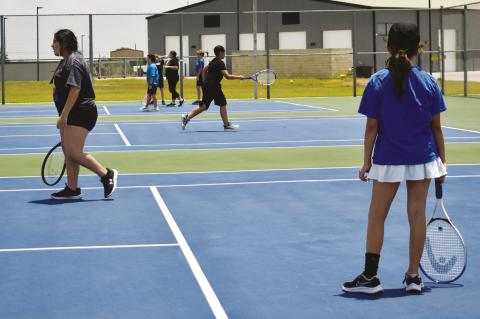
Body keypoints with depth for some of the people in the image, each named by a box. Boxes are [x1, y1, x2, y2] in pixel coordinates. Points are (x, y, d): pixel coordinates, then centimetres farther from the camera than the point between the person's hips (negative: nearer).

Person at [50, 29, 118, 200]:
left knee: (74, 153, -12)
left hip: (81, 113, -10)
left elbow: (75, 89, -24)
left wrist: (64, 115, -25)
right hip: (72, 115, 10)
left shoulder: (73, 61, -15)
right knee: (68, 151, 9)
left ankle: (107, 174, -2)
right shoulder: (66, 61, 16)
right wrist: (64, 116, 24)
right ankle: (72, 189, 14)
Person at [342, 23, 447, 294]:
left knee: (377, 216, 8)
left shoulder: (378, 82, -8)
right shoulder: (429, 81, -3)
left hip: (388, 160, -2)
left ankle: (370, 277, 10)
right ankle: (413, 276, 15)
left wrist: (366, 162, 1)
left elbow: (372, 126, -7)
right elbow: (436, 126, 0)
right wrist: (442, 160, 9)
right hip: (423, 159, 2)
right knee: (417, 215, 9)